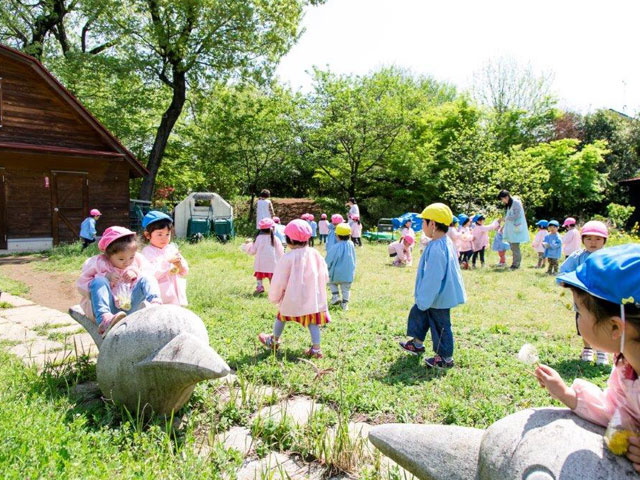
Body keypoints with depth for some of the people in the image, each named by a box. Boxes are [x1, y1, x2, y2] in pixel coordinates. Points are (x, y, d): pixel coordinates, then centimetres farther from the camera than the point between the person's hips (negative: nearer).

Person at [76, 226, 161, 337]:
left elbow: (150, 272, 8)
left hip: (131, 307, 2)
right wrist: (105, 278, -16)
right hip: (108, 308, -2)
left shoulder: (138, 260, 8)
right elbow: (82, 286, -2)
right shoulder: (97, 263, 0)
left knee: (145, 279, -14)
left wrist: (136, 273, -11)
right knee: (98, 281, -26)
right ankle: (104, 319, -48)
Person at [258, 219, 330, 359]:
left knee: (282, 316, 20)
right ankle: (316, 348, 8)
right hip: (313, 297, 3)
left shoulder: (288, 258, -17)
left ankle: (274, 341, 38)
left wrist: (274, 297, 6)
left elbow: (279, 281, -10)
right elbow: (324, 276, 6)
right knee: (312, 321, 11)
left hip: (292, 298, -2)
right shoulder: (315, 254, -5)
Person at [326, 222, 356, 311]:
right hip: (349, 274, 3)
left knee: (332, 283, 23)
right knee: (346, 289, 15)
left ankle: (335, 296, 8)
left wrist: (326, 269, 7)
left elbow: (328, 261, -8)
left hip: (336, 274, -3)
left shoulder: (335, 247, -17)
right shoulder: (351, 244, -5)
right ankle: (345, 304, 14)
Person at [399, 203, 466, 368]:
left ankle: (446, 358, 23)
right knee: (418, 313, 22)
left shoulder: (436, 248, -30)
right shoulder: (444, 243, 3)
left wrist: (424, 300, -19)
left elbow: (433, 278, -28)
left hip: (438, 297, -10)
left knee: (440, 326, 5)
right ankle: (417, 344, 39)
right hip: (438, 294, 10)